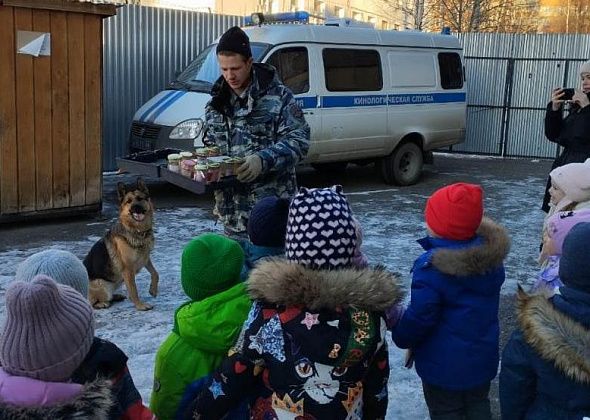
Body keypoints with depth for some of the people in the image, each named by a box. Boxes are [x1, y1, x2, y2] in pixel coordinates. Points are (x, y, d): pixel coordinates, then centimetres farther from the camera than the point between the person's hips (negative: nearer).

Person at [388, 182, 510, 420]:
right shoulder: (491, 257, -5)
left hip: (444, 365, -6)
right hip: (483, 360, 6)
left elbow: (419, 318, -22)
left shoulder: (431, 267, -27)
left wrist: (401, 336, -3)